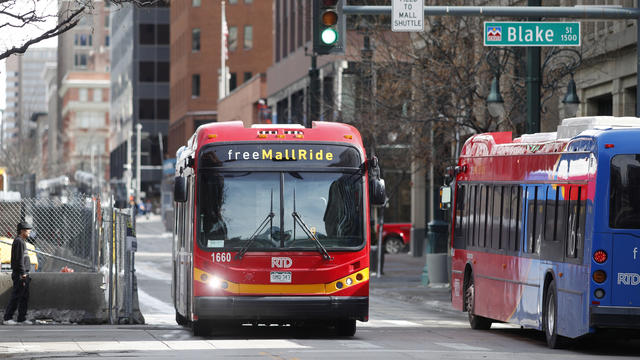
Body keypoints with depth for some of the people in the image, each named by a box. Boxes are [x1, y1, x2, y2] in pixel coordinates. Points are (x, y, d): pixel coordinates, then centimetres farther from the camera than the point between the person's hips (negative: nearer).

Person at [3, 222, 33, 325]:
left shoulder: (22, 241, 19)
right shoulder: (19, 241, -13)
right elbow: (20, 259, -19)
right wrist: (23, 274, -22)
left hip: (23, 274, 10)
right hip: (20, 274, -10)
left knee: (24, 297, 11)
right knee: (16, 297, -9)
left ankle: (22, 319, 14)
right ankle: (7, 318, -8)